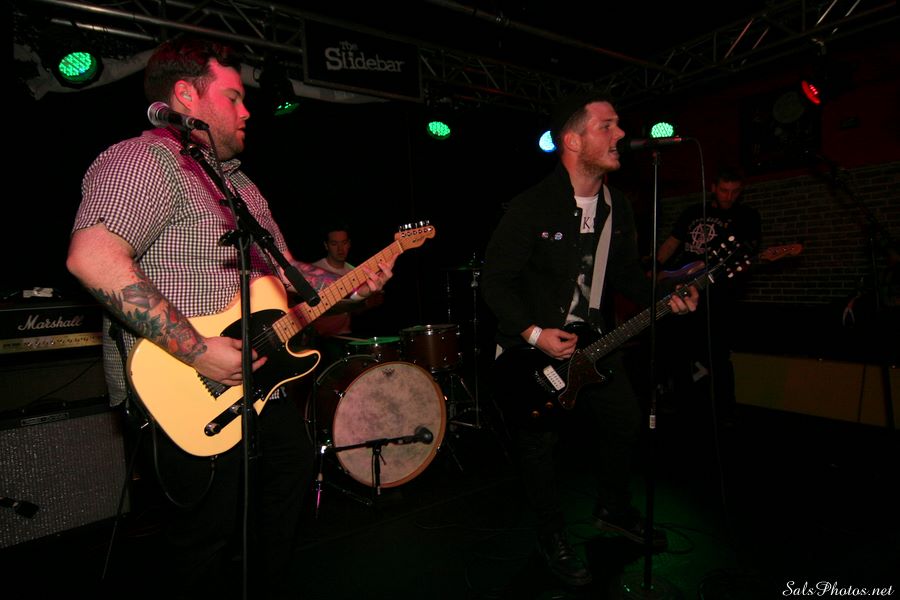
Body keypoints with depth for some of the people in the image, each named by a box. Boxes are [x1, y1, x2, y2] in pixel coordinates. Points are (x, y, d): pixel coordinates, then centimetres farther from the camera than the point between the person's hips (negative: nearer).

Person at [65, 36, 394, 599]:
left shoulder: (237, 180, 17)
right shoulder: (144, 161, -14)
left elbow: (279, 265, 20)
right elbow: (93, 258, -30)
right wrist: (197, 351, -30)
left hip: (262, 378, 10)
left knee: (294, 472, 22)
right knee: (208, 536, 1)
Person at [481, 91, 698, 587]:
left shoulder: (617, 207, 3)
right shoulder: (531, 207, -20)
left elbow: (626, 273, 12)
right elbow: (495, 280, -17)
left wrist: (662, 296, -5)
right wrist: (534, 334, -23)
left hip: (591, 345, 7)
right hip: (533, 350, -6)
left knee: (625, 422, 17)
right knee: (540, 447, 6)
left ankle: (613, 509, 45)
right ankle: (553, 539, 32)